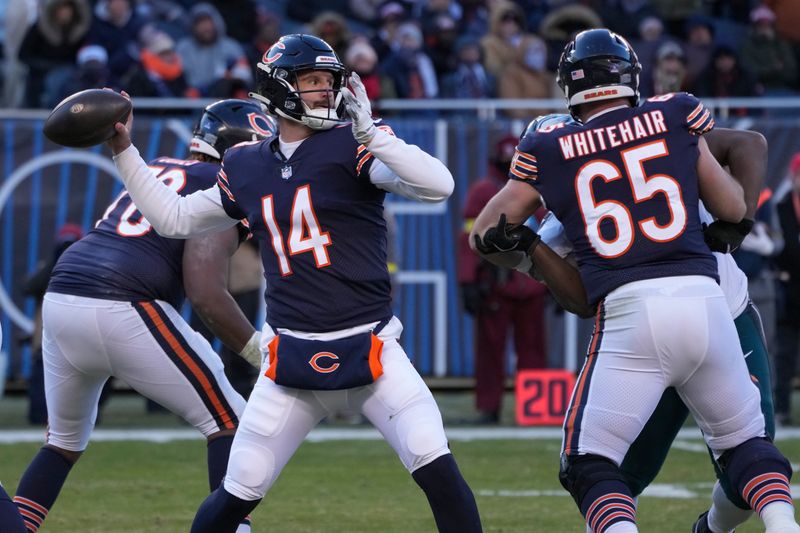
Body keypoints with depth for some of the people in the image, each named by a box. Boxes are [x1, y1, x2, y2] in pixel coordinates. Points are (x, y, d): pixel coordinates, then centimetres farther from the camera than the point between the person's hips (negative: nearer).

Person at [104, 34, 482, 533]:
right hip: (292, 357, 3)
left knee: (437, 469, -18)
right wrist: (125, 151, 16)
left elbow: (439, 185, -19)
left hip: (371, 351, -3)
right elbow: (174, 218, 21)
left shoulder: (350, 147, -5)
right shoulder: (247, 168, 8)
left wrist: (368, 132, -26)